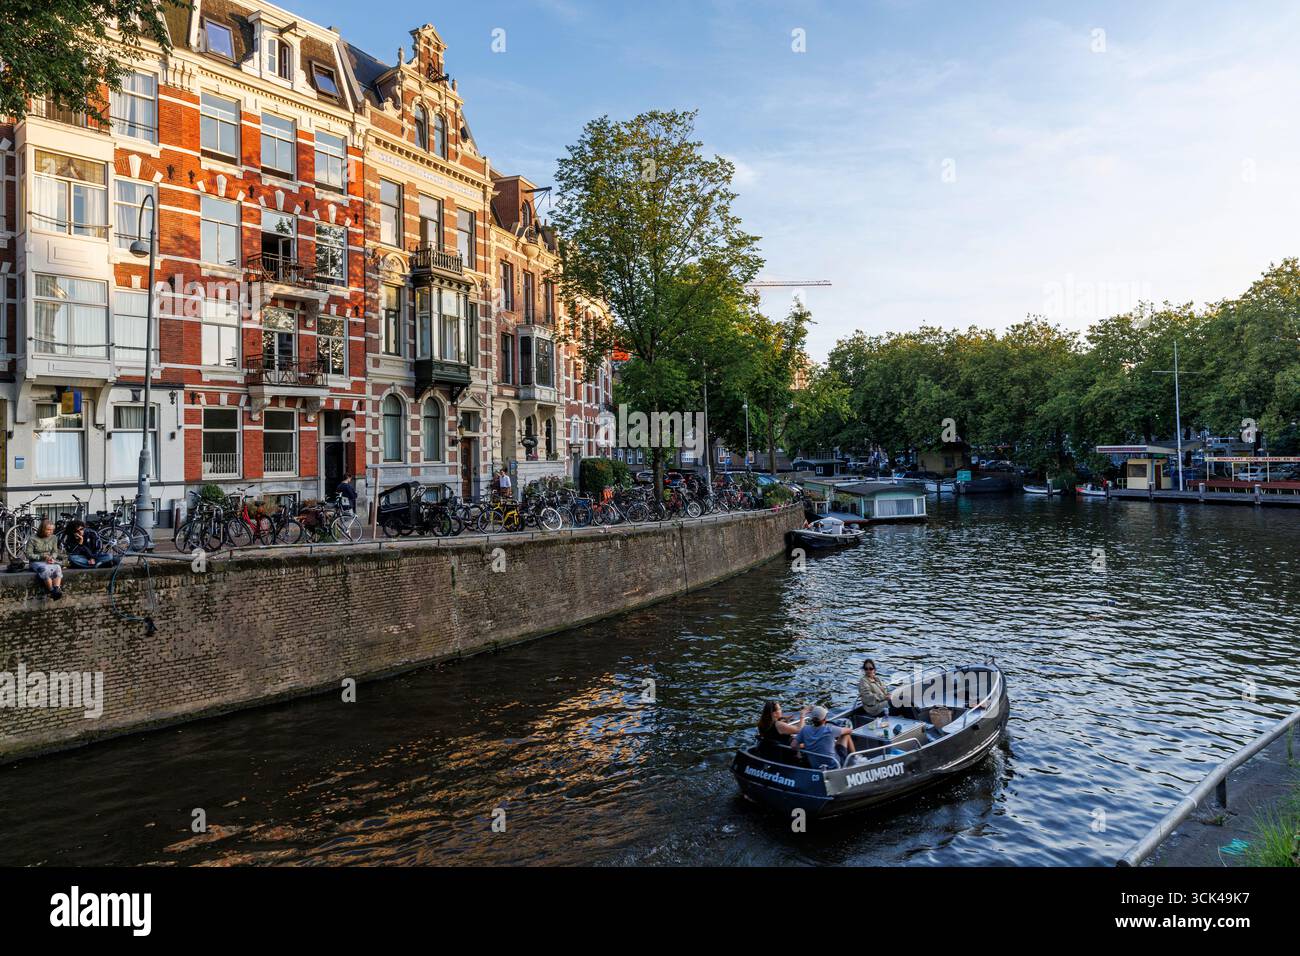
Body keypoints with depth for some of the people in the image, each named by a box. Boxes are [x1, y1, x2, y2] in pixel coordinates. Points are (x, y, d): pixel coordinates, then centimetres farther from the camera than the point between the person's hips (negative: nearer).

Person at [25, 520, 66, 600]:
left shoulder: (53, 538, 10)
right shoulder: (33, 540, -3)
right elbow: (28, 555, -3)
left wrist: (52, 558, -13)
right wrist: (43, 557, -15)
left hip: (50, 561, 3)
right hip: (36, 562, -3)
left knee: (58, 568, -34)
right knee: (46, 569, -38)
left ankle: (57, 590, -49)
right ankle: (51, 591, -33)